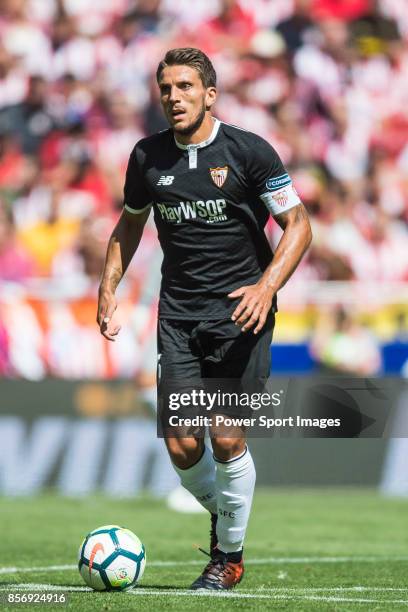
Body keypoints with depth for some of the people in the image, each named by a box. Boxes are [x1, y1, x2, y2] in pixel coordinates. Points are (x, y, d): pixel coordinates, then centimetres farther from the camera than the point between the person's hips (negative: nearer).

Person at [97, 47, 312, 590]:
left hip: (240, 312, -4)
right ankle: (224, 516, 27)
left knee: (227, 440, -8)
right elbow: (130, 224, 23)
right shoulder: (147, 157, 6)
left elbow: (298, 224, -4)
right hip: (178, 315, 4)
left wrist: (267, 286, -18)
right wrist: (109, 288, 11)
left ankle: (230, 555, 12)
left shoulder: (249, 151, -6)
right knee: (181, 446, -4)